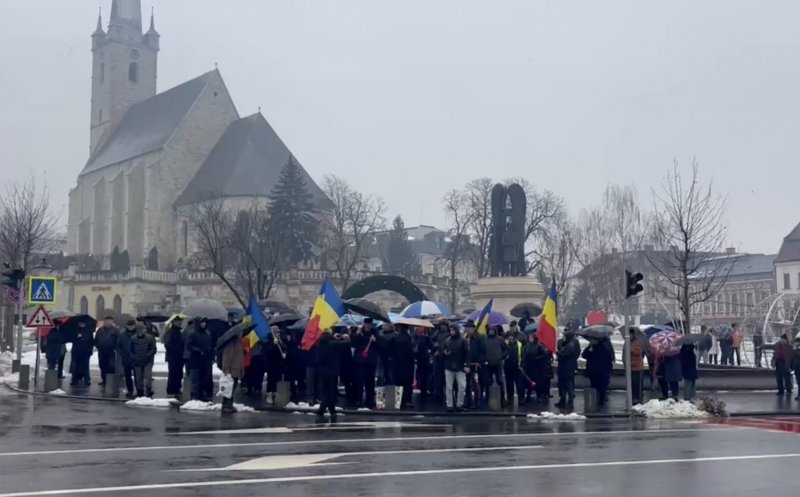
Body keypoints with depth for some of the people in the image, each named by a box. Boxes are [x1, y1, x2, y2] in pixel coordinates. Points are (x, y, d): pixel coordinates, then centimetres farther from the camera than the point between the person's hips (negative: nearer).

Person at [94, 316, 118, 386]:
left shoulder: (115, 330, 0)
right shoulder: (100, 330, 11)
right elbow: (96, 340, 14)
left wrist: (114, 348, -10)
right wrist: (98, 346, 3)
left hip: (111, 352, -4)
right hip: (101, 351, 4)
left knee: (111, 367, -8)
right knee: (102, 366, 9)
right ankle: (103, 380, 19)